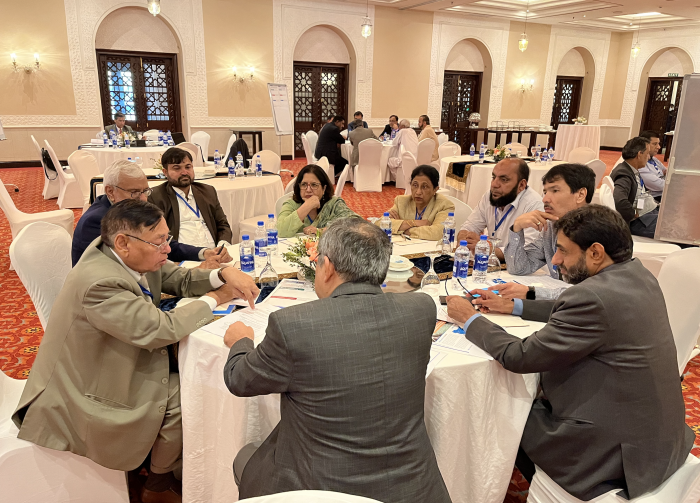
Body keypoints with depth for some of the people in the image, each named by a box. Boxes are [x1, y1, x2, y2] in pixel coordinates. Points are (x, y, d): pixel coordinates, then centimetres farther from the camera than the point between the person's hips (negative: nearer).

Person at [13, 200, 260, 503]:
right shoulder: (99, 283, -34)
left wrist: (224, 274, -18)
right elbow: (161, 329, -33)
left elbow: (181, 280, 2)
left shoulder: (132, 257, -8)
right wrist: (214, 299, -19)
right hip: (85, 396, -8)